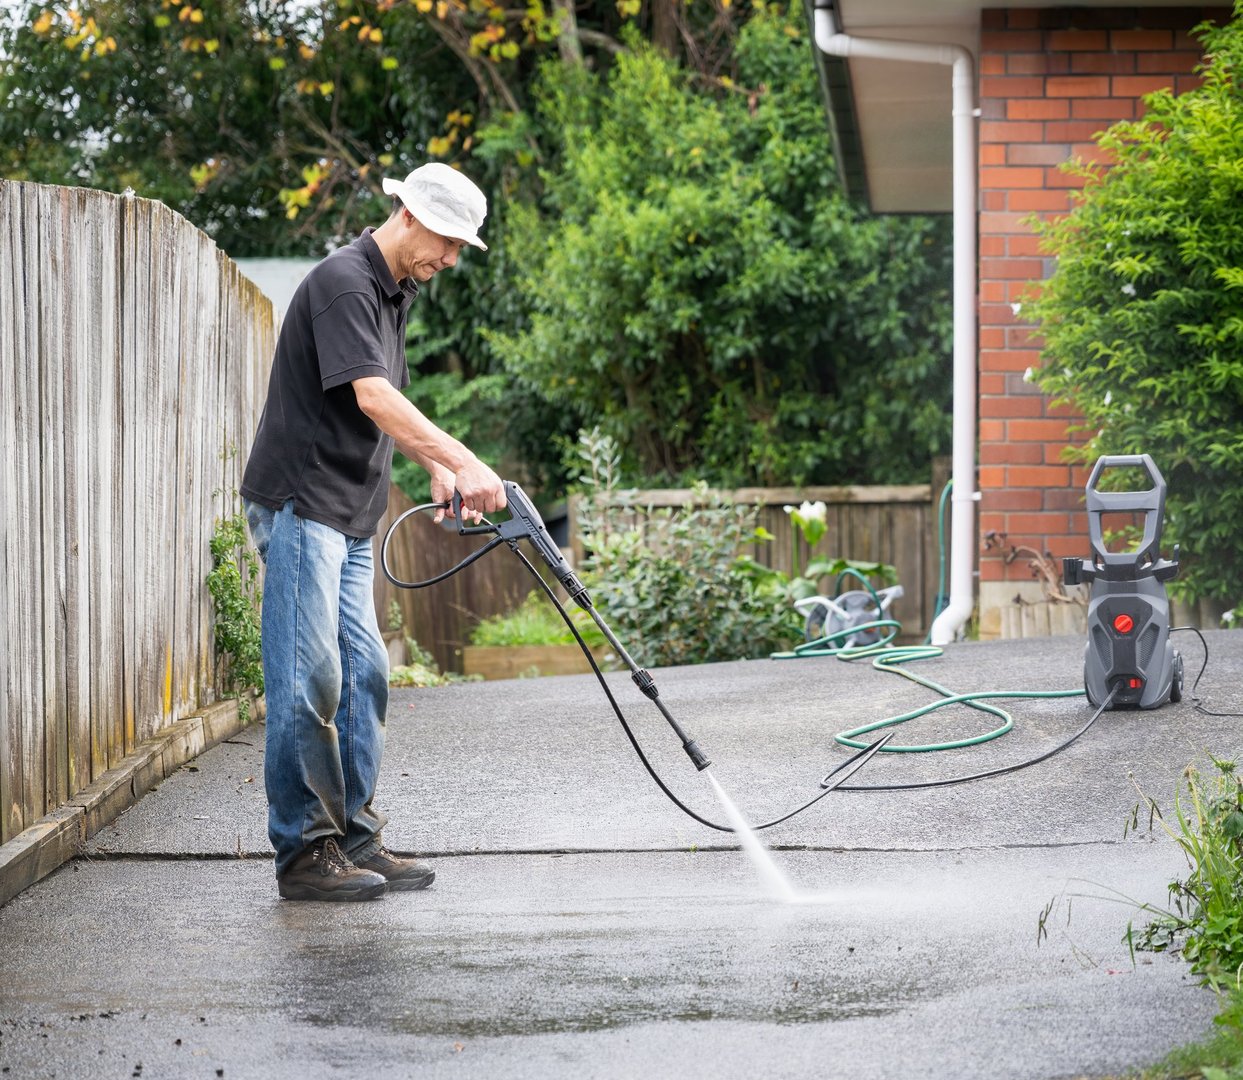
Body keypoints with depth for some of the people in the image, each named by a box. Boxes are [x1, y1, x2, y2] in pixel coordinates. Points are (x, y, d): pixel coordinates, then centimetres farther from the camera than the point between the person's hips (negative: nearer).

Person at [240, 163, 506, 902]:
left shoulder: (397, 292, 15)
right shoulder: (343, 283, -16)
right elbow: (370, 396, -28)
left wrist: (439, 471, 11)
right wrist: (463, 461, -33)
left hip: (349, 515, 10)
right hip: (300, 505, -10)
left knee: (362, 674, 8)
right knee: (308, 681, -9)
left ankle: (354, 840, 13)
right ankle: (304, 853, -5)